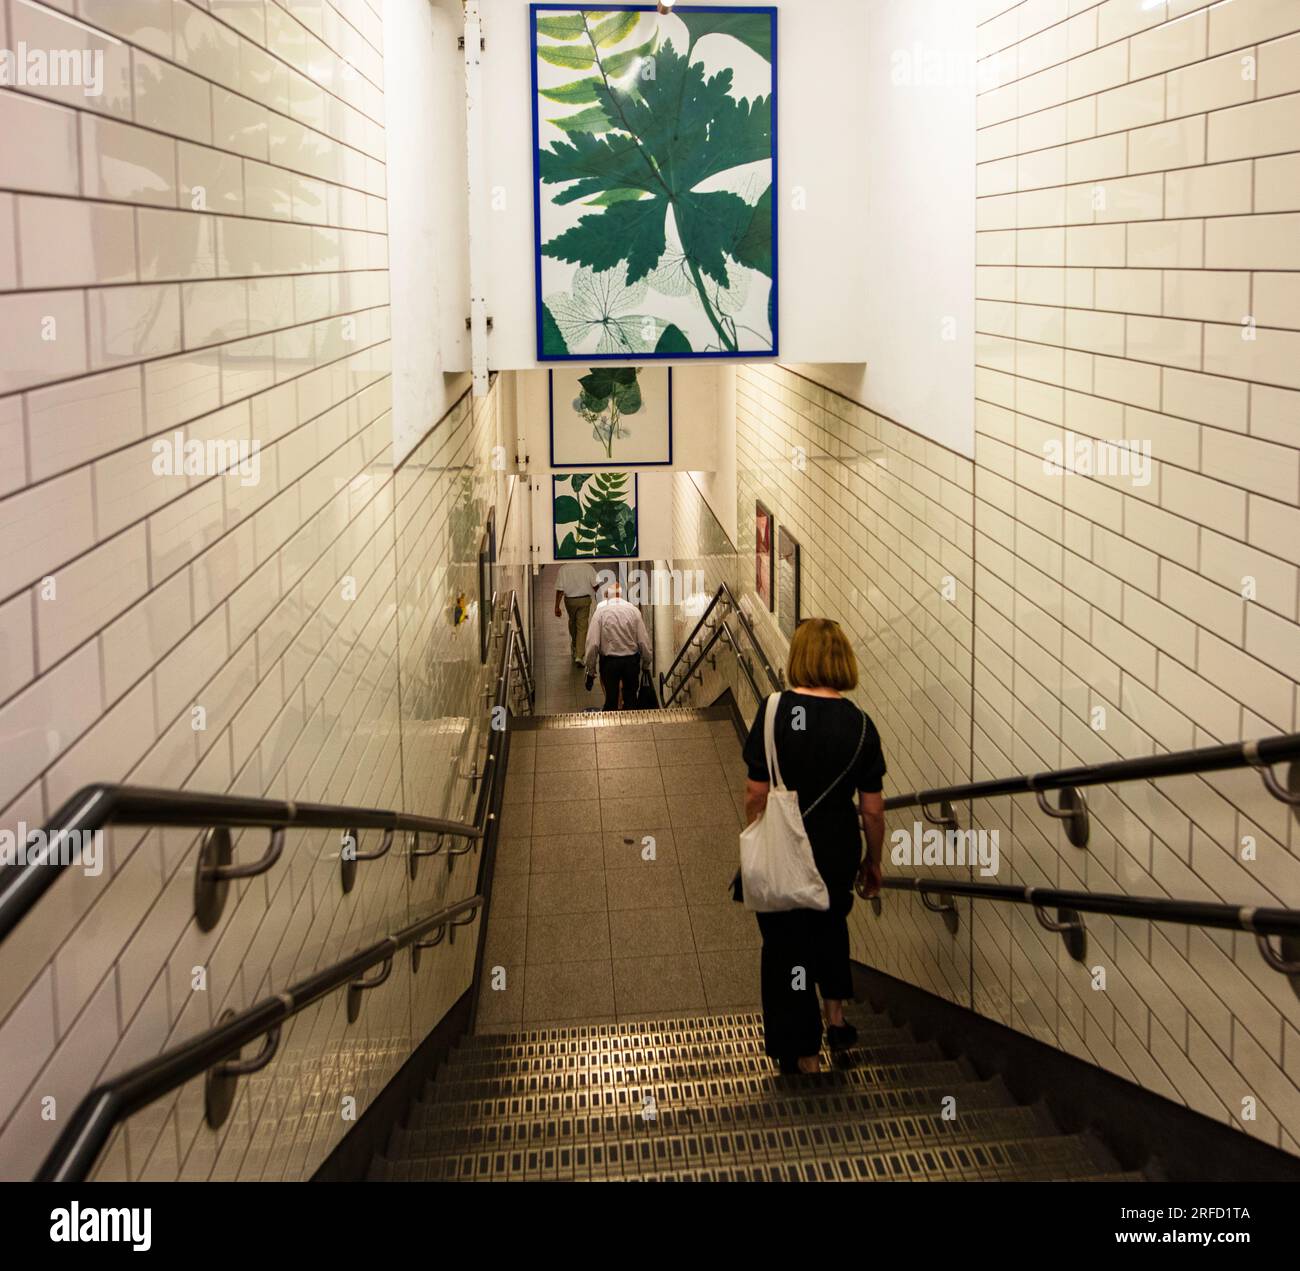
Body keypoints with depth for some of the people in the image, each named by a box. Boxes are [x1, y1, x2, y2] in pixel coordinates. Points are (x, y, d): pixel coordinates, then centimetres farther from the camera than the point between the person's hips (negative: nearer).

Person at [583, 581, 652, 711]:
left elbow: (593, 643, -12)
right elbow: (643, 641, -6)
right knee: (630, 697, 16)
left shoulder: (600, 612, -8)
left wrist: (590, 671, -5)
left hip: (609, 661, -1)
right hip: (631, 660, 1)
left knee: (611, 700, 11)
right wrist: (647, 661, 8)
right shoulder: (634, 610, -5)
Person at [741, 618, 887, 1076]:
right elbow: (872, 809, -5)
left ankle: (805, 1056, 21)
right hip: (837, 852, 3)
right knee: (830, 925, 31)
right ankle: (836, 1015, 35)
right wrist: (873, 862, 10)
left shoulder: (775, 712, -15)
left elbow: (756, 793, -12)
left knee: (787, 946, 11)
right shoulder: (860, 725, -9)